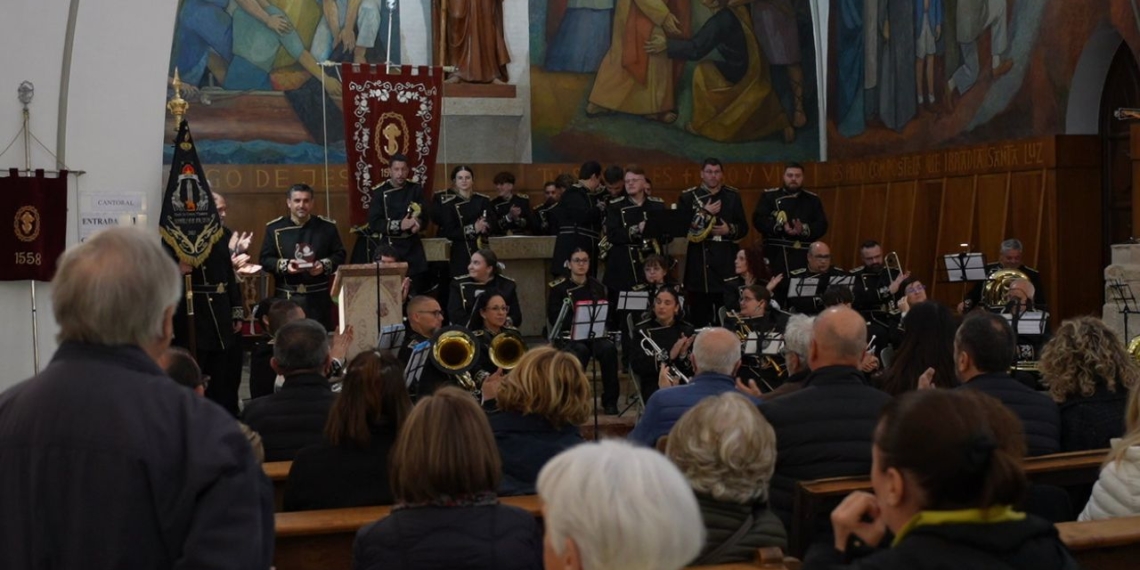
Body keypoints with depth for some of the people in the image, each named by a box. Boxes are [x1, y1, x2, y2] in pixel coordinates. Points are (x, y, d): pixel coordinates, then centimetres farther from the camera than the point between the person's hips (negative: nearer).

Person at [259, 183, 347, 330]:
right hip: (287, 297, -1)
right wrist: (284, 265, -15)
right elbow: (265, 259, 4)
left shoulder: (327, 227, 6)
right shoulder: (274, 228, 3)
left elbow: (339, 255, 7)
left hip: (319, 296, 1)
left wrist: (324, 265, -12)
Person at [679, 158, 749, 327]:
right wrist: (704, 213, -11)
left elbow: (743, 228, 11)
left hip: (726, 261, 1)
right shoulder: (688, 197, 4)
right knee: (699, 317, 0)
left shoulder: (732, 196, 11)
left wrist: (729, 229, -9)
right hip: (699, 261, -1)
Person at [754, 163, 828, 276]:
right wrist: (781, 227, -18)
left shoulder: (812, 200, 13)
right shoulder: (769, 196, 7)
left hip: (804, 257, 2)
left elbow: (822, 225, 5)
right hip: (776, 256, -2)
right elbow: (758, 220, -4)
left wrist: (804, 229, -16)